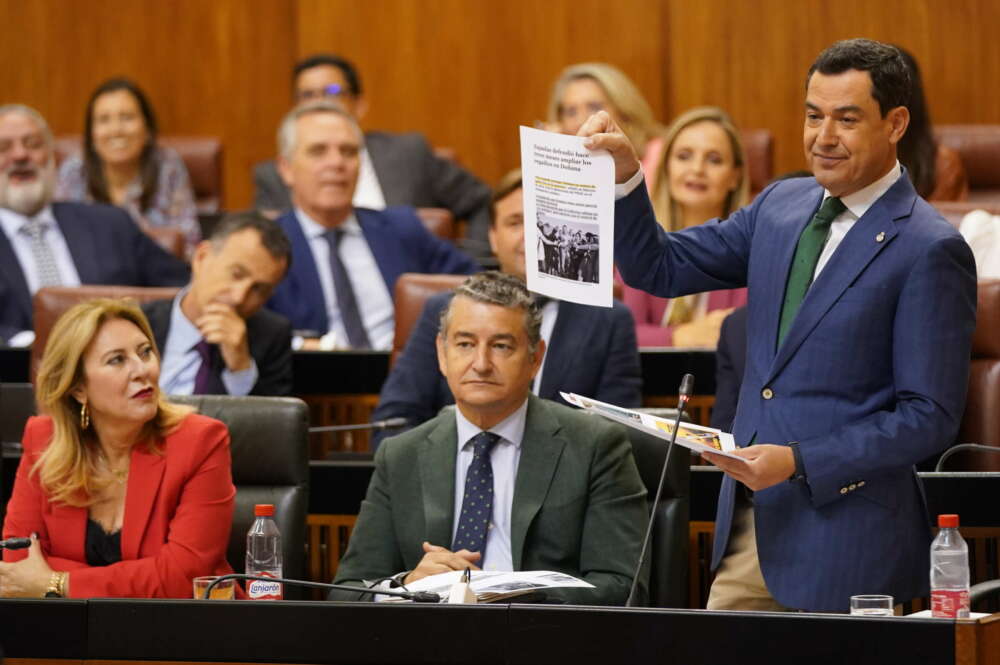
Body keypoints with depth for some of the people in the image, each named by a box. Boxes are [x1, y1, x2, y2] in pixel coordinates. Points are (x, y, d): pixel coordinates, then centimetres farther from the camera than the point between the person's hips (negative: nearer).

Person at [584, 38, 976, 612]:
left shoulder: (931, 250, -11)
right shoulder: (781, 206, 11)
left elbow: (929, 418, -13)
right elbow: (660, 268, 15)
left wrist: (799, 461, -20)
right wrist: (626, 174, -2)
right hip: (751, 525, 6)